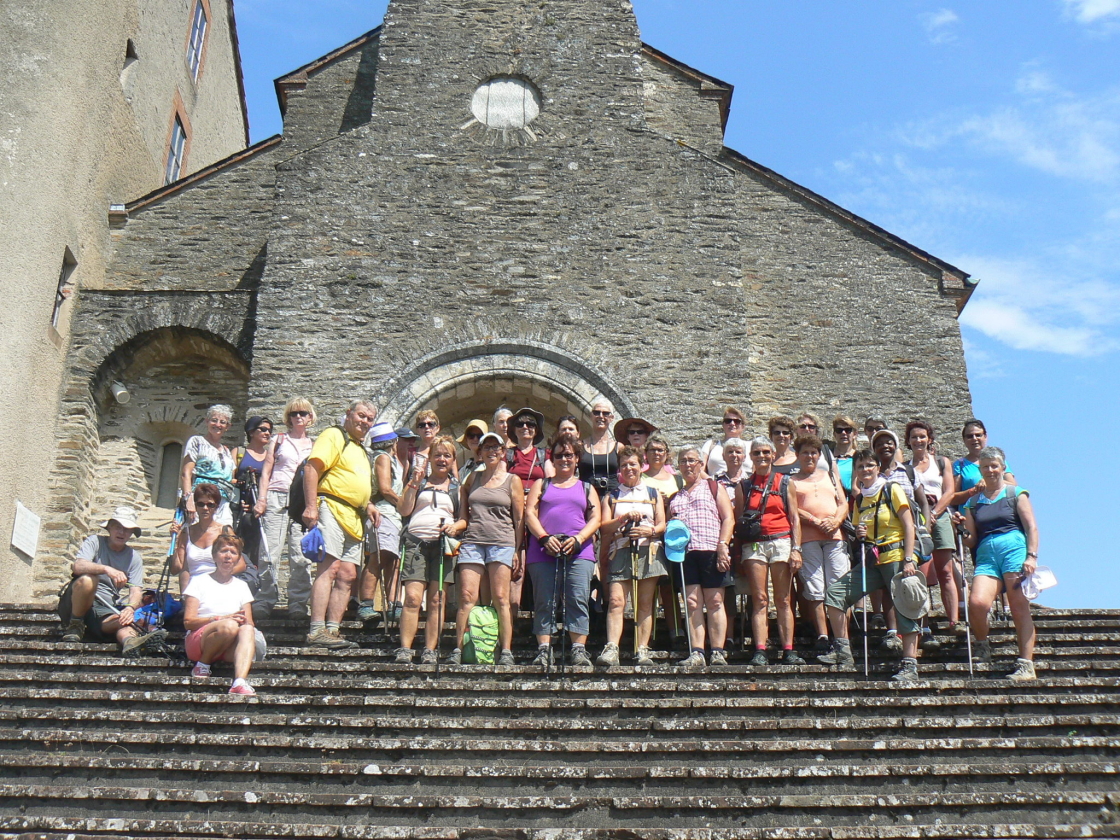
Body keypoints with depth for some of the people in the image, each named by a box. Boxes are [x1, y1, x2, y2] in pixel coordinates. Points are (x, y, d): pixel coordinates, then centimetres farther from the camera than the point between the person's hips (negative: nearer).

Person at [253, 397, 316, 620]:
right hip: (277, 499, -1)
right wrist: (262, 498, -3)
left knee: (301, 556, -3)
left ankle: (298, 605, 0)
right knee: (270, 552, -7)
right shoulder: (279, 440, 13)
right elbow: (266, 471, 9)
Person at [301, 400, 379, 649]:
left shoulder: (360, 450, 29)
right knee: (329, 567, -18)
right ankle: (317, 631, -22)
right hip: (332, 508, -9)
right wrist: (311, 506, -23)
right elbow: (311, 468, -13)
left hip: (353, 518, 9)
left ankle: (332, 630, 4)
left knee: (348, 575, 3)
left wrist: (368, 506, 19)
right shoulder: (334, 436, 0)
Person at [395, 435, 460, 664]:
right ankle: (405, 649, -10)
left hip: (443, 544, 1)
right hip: (416, 541, -1)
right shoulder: (419, 482, 17)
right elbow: (405, 510, 7)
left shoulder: (457, 488, 18)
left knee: (436, 600, -2)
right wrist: (414, 484, -1)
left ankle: (430, 651, 2)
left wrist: (455, 526, -6)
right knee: (413, 597, -11)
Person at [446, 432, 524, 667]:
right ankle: (457, 650, -3)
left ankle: (506, 651, -2)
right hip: (472, 542, 2)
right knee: (467, 597, -5)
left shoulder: (513, 480, 8)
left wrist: (518, 552, -1)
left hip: (502, 543, -2)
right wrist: (454, 527, 0)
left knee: (500, 598, -6)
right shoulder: (473, 478, 17)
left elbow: (519, 519, 6)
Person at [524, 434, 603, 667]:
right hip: (543, 551, 0)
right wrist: (544, 538, -9)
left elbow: (595, 519, 10)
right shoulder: (541, 484, 20)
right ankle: (543, 650, -3)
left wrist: (578, 539, -8)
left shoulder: (586, 488, 21)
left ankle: (579, 650, -10)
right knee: (544, 602, -4)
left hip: (578, 552, 0)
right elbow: (530, 513, 8)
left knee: (578, 601, -10)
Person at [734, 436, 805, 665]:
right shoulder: (744, 485, 12)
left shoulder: (784, 482, 10)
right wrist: (737, 555, 4)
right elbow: (737, 520, 11)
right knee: (759, 600, -4)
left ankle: (788, 651, 0)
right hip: (753, 545, 1)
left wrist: (796, 549, -4)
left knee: (783, 601, -1)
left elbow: (795, 518, 7)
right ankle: (760, 652, -7)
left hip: (781, 543, -1)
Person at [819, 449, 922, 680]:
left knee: (903, 610, -6)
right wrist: (859, 534, -1)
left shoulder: (892, 490, -2)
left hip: (896, 557, -6)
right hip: (872, 561, 6)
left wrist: (909, 560, -17)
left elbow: (908, 525, -8)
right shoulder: (859, 499, 15)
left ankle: (910, 666, 0)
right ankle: (843, 652, 1)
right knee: (835, 593, -4)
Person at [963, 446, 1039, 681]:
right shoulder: (973, 502, 21)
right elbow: (971, 540, 20)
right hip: (986, 554, 2)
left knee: (1020, 608, -7)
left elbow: (1032, 527, 2)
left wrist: (1031, 556, -11)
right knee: (977, 602, -21)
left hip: (1014, 547, -2)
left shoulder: (1016, 494, 12)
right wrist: (960, 533, -2)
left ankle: (1026, 665, -5)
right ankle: (982, 646, 6)